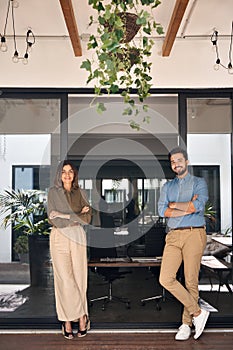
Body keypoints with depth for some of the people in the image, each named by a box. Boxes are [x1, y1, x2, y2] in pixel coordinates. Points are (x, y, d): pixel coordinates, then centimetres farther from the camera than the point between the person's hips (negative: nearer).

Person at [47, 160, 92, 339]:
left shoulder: (81, 192, 11)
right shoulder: (53, 192, 5)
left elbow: (88, 218, 0)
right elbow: (54, 219, -6)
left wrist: (65, 215, -9)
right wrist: (77, 216, -9)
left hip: (78, 237, 2)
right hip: (59, 238, -2)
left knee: (79, 278, 1)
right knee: (64, 279, -6)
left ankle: (68, 319, 12)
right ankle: (81, 316, 7)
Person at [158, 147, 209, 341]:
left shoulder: (199, 182, 7)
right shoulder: (167, 186, 18)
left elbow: (198, 205, -12)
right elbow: (162, 211, 2)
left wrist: (174, 205, -1)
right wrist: (188, 207, -7)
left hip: (194, 234, -4)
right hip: (173, 236, 4)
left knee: (191, 281, 0)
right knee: (166, 278, -7)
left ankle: (187, 323, 16)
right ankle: (197, 312, 7)